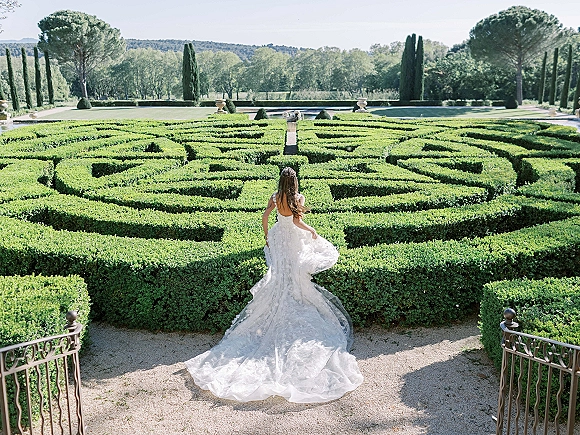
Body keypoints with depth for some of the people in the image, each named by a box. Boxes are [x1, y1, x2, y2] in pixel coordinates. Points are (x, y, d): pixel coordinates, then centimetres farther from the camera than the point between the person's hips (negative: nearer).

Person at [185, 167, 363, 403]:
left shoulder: (275, 197, -4)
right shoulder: (298, 198, -15)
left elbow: (265, 216, -3)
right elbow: (297, 221, -22)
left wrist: (266, 235, 12)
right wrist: (312, 231, -5)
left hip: (278, 235, 4)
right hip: (294, 239, -4)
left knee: (279, 273, 13)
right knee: (295, 274, 8)